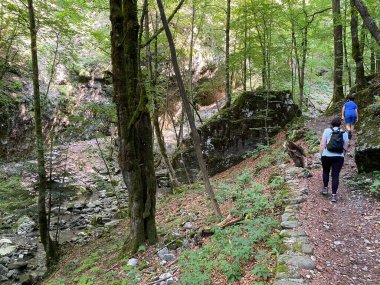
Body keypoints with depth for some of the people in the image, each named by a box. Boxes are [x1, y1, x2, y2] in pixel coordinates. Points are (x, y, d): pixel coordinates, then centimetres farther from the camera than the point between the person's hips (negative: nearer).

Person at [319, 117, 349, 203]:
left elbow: (322, 144, -6)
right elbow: (345, 148, 4)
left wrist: (321, 154, 3)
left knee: (326, 171, 24)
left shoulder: (327, 130, 0)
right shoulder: (344, 133, 5)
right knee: (335, 175, 4)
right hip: (339, 157, 1)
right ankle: (334, 195, 1)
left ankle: (325, 188, 25)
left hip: (327, 156, -1)